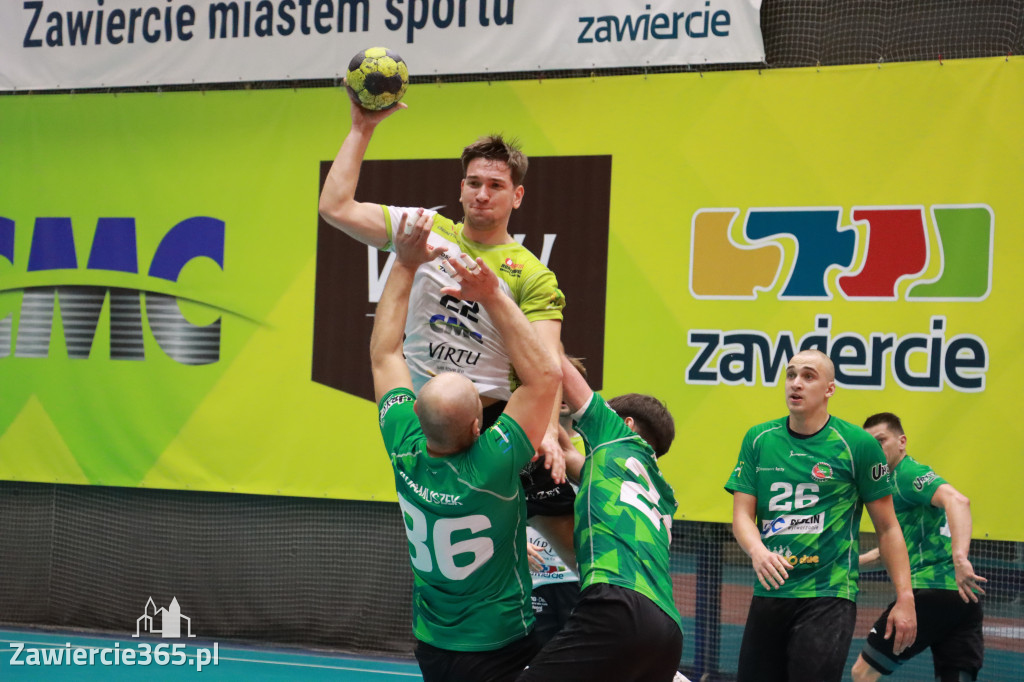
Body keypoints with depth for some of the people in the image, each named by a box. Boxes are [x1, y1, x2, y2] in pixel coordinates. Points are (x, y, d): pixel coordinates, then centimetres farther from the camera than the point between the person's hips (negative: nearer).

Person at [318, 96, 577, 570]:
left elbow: (547, 362, -14)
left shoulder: (532, 276, -3)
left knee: (561, 526, -7)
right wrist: (362, 129, -1)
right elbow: (335, 207, 0)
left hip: (495, 416, -2)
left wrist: (548, 430, -31)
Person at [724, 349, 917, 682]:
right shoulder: (758, 440, 8)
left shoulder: (857, 444, -3)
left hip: (828, 596, -4)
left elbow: (887, 527, 2)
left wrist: (904, 598, -4)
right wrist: (757, 551, -18)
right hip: (768, 593, 4)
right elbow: (742, 514, 4)